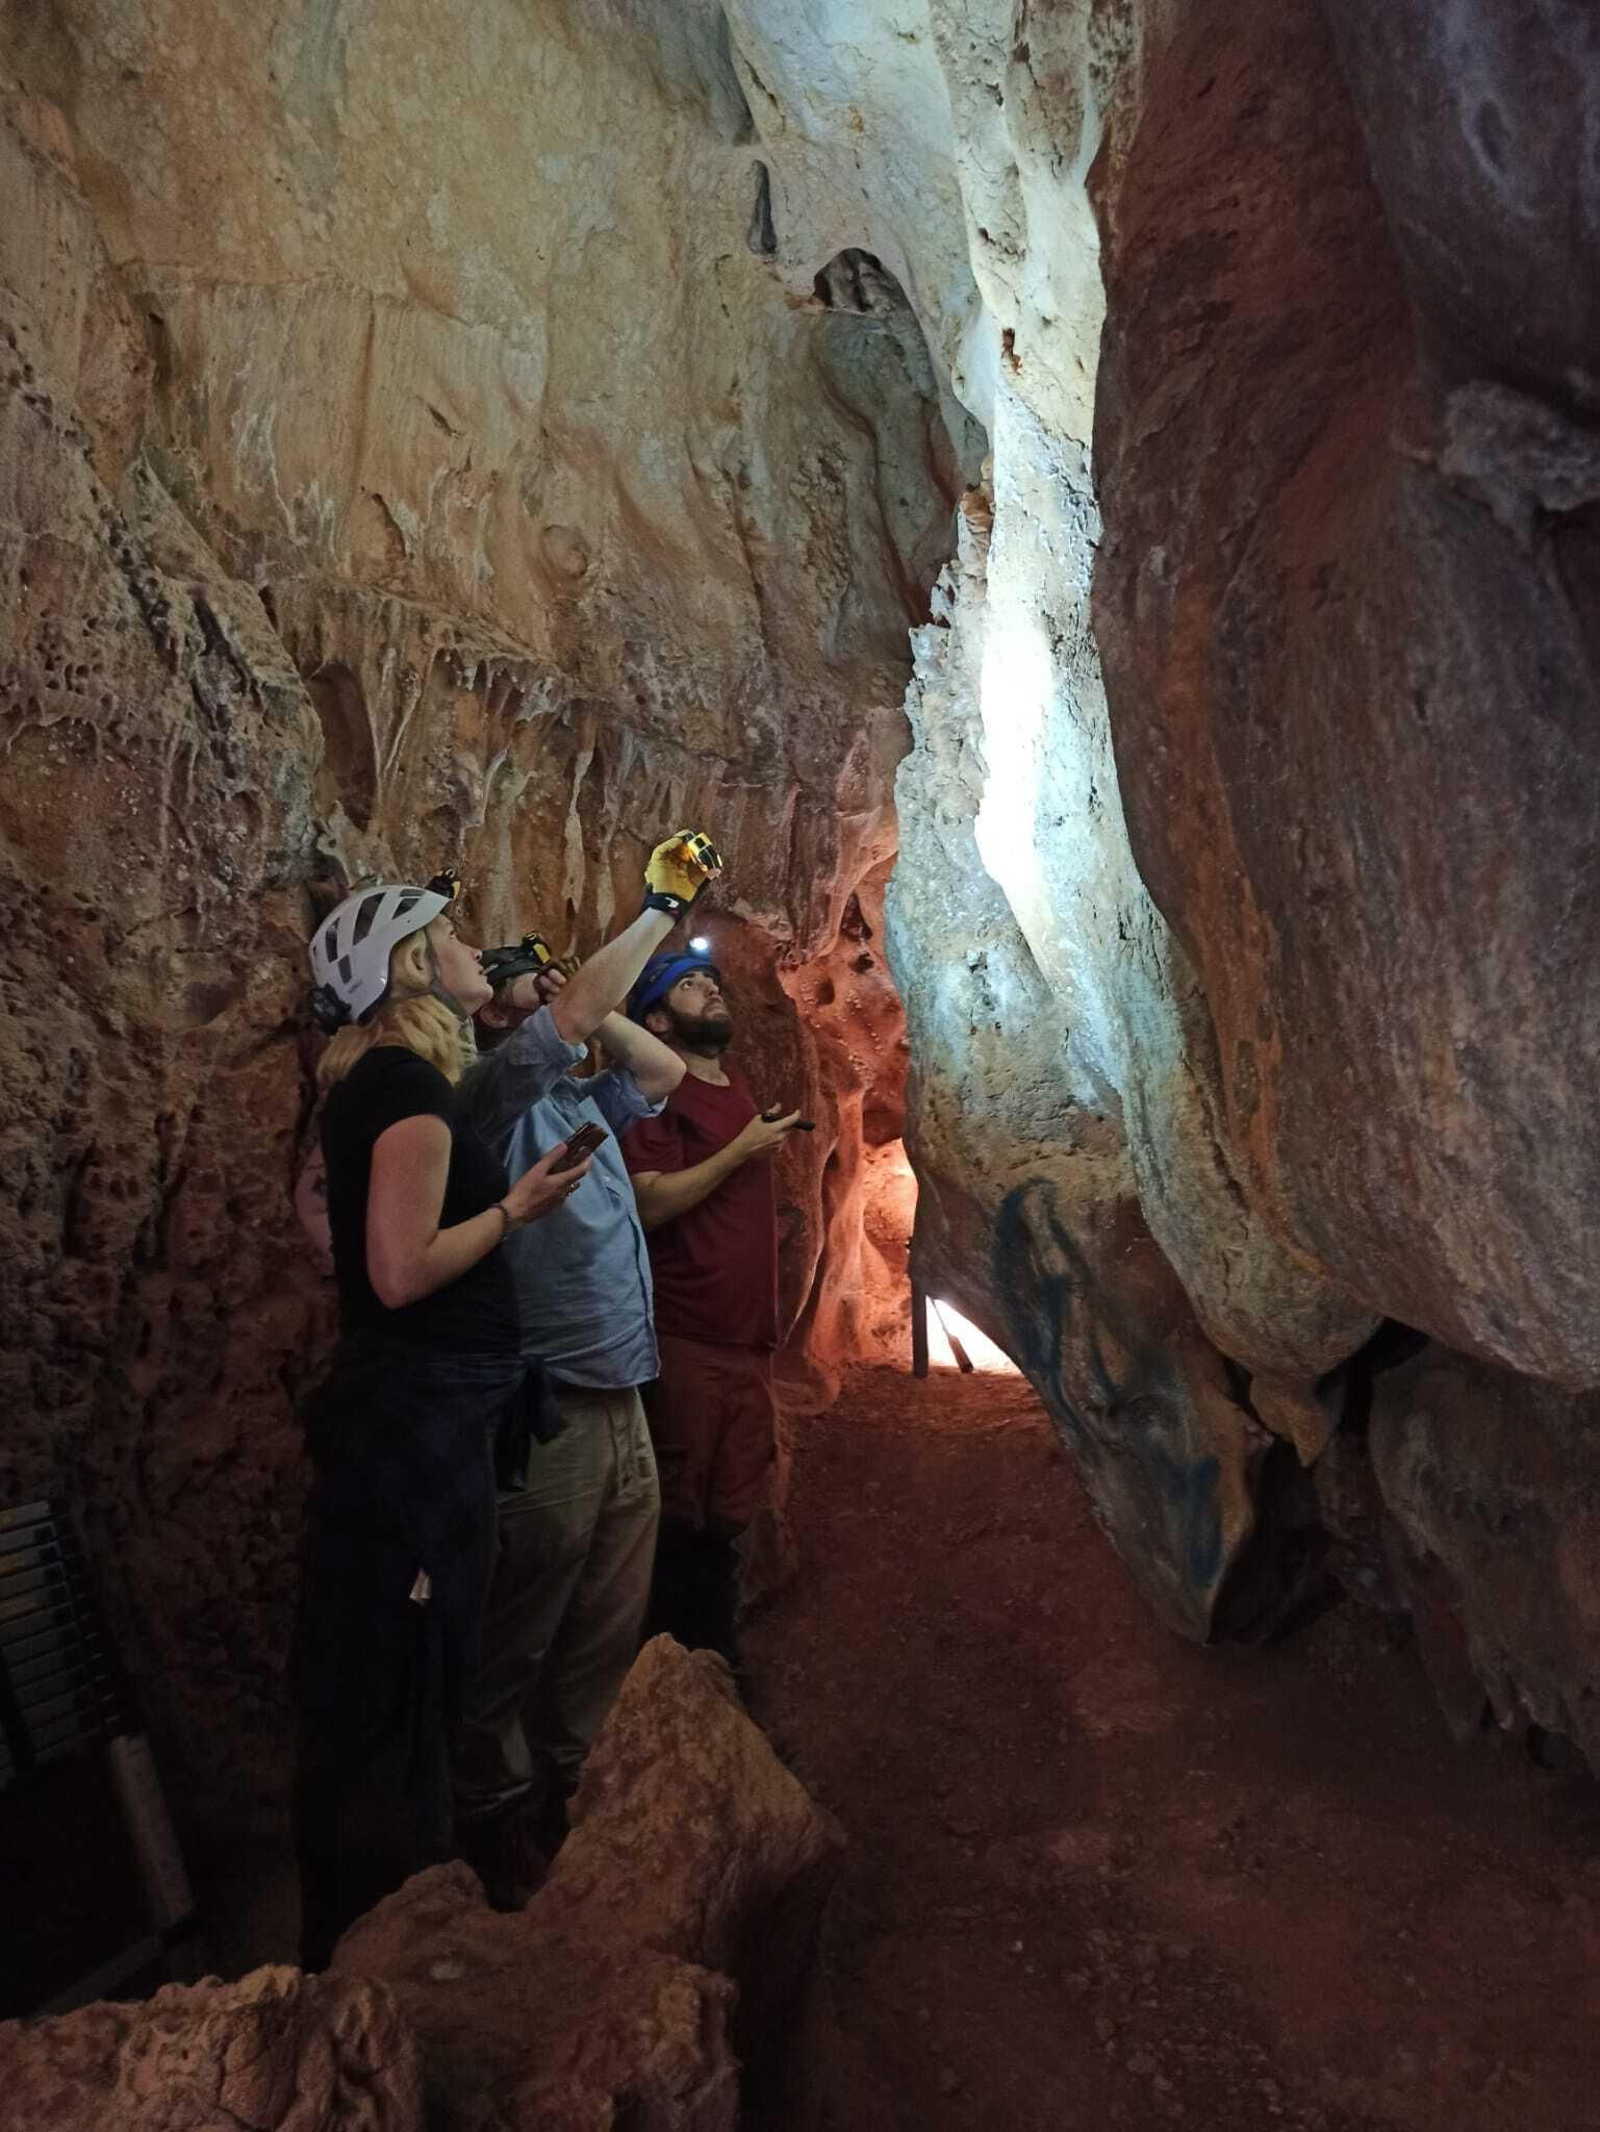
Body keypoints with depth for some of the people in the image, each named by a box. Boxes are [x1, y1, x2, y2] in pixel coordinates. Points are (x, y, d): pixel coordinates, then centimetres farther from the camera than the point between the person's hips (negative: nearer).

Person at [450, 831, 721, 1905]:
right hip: (548, 1415, -8)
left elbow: (664, 1068, 24)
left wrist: (590, 1013, 11)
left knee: (609, 1632, 17)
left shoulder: (579, 1099, 15)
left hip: (621, 1408, 8)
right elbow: (579, 1009, -22)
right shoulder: (496, 1090, -9)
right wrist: (660, 907, -13)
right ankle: (496, 1817, 23)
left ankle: (562, 1793, 34)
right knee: (516, 1641, 6)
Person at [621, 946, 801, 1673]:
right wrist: (741, 1151, -17)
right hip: (685, 1343, -7)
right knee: (678, 1521, 2)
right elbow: (648, 1205, -20)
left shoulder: (738, 1088, 16)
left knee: (727, 1519, 15)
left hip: (748, 1340, 7)